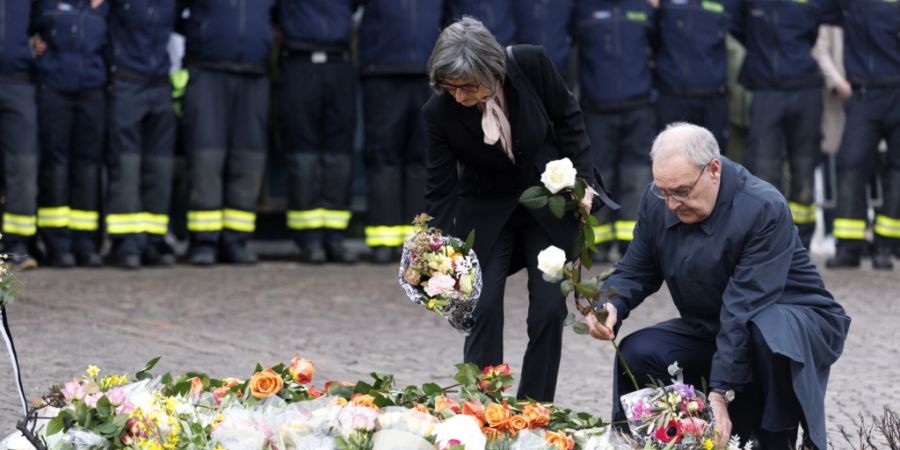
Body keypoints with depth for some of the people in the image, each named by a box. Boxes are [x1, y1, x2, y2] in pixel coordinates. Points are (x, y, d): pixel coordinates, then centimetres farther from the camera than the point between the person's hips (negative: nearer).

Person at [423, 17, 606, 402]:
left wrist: (583, 180, -11)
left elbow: (567, 117, -5)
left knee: (549, 311, -5)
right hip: (487, 211, 0)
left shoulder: (531, 64, -24)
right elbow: (440, 190, -15)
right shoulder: (440, 112, -23)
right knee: (483, 309, -11)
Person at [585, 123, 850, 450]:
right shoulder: (656, 201, -9)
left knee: (769, 331, -39)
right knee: (636, 352, -17)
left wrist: (720, 392, -37)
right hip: (709, 329, 6)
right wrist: (610, 306, -21)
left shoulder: (765, 209, -28)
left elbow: (744, 307, -33)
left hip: (797, 325, -6)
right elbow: (635, 272, 4)